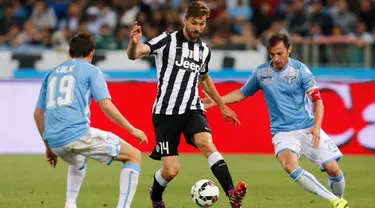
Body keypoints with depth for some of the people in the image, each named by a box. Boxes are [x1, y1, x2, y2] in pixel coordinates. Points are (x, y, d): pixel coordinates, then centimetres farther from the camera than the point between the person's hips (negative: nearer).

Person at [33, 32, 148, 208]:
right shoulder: (91, 71, 7)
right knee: (134, 156, 6)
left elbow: (38, 113, 24)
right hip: (78, 134, -6)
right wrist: (132, 129, 2)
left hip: (55, 140, 6)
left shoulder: (52, 73, 23)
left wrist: (48, 147, 31)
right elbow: (106, 105, -6)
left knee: (78, 162, 40)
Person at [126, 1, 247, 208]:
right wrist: (134, 42, -42)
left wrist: (222, 106, 33)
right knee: (171, 171, -5)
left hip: (192, 109, 3)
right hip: (166, 111, -3)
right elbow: (134, 54, -18)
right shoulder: (168, 40, -6)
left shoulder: (204, 50, 10)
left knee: (206, 143, -28)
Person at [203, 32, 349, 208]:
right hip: (282, 132, 1)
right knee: (289, 165, -29)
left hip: (307, 128, -1)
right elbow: (242, 93, 19)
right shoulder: (261, 72, 2)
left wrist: (316, 126, -22)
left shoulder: (300, 69, -6)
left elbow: (317, 99, -7)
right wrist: (215, 101, 11)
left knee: (333, 169, -9)